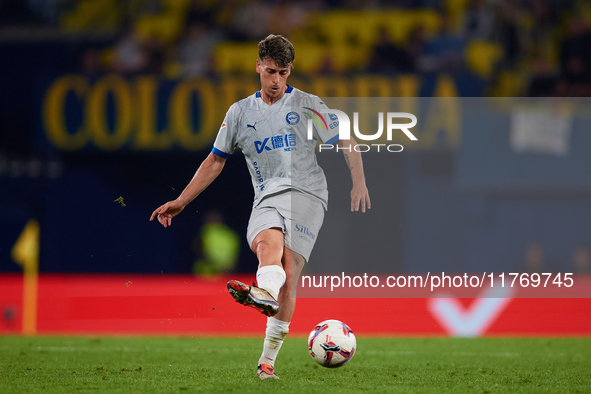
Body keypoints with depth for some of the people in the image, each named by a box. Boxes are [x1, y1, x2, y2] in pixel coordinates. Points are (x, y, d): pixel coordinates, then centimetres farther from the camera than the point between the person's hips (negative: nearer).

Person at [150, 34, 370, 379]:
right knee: (267, 241, -33)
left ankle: (268, 359, -24)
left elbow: (346, 143, 8)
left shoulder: (308, 105, 8)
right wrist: (180, 202, 20)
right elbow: (215, 161, 23)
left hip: (307, 193, -3)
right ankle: (266, 294, -62)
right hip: (266, 199, 3)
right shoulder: (241, 112, 16)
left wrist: (359, 183, -8)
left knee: (289, 270, -21)